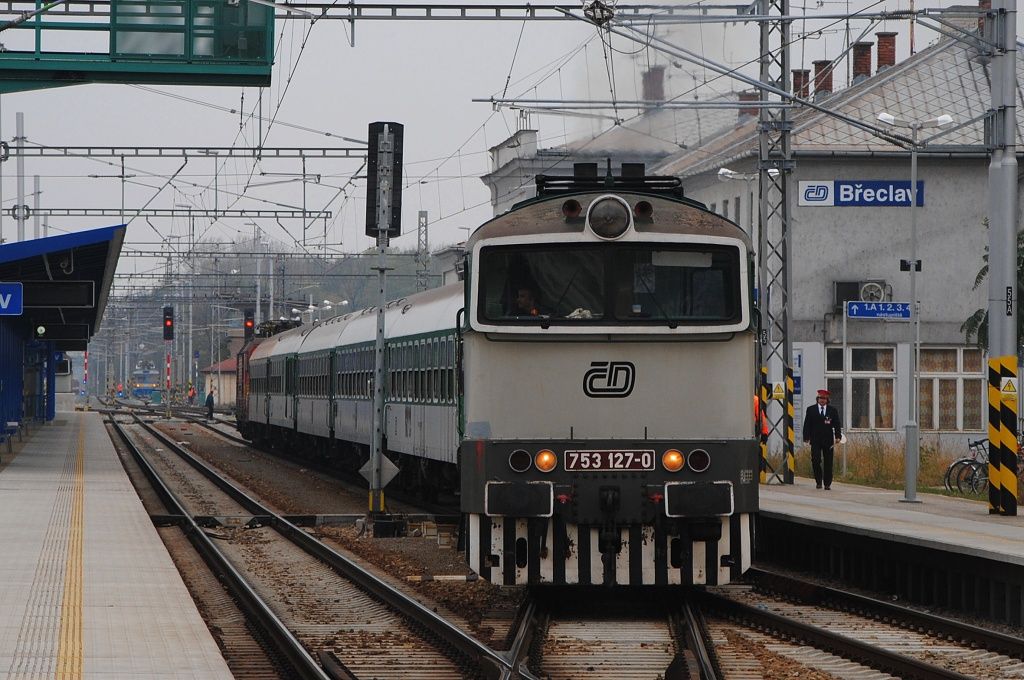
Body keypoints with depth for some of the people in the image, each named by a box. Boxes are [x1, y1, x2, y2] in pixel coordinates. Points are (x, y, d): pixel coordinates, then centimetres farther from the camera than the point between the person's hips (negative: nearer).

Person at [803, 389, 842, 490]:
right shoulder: (811, 410, 6)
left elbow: (837, 424, 6)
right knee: (815, 461, -9)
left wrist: (838, 436, -8)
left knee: (828, 462, 1)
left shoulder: (832, 410, 7)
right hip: (815, 441, -1)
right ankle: (818, 481, 5)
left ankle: (827, 484, 7)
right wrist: (806, 438, -5)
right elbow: (807, 425, 4)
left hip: (828, 440, 1)